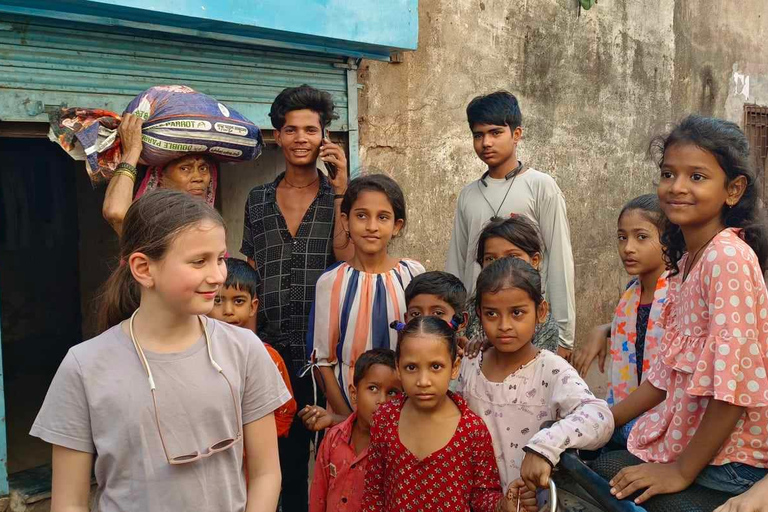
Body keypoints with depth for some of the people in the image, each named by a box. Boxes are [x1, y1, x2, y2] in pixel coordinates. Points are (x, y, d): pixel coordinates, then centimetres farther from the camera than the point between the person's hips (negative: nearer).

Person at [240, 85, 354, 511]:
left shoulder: (338, 194, 2)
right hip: (272, 345, 3)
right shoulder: (258, 199, 10)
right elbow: (251, 272, 14)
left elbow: (347, 257, -12)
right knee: (287, 449, 12)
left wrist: (340, 188, -13)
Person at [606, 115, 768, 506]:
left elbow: (733, 382, -24)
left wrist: (682, 472, -17)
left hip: (725, 457, -7)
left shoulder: (728, 257, -21)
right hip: (686, 435, 8)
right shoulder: (686, 259, 7)